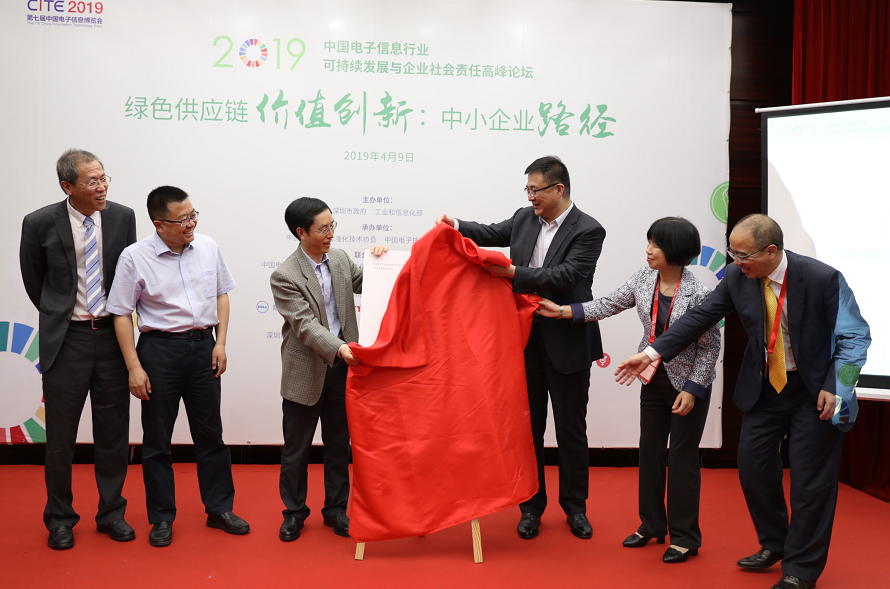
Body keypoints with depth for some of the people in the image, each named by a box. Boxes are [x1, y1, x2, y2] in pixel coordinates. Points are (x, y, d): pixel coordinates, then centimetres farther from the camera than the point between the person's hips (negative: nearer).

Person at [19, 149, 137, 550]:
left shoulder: (123, 217, -1)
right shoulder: (40, 223, -7)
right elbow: (33, 278, 8)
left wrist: (117, 316, 11)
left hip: (113, 335, 2)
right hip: (66, 338, -2)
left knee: (113, 431, 10)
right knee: (60, 434, 8)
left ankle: (111, 513, 26)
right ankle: (60, 519, 27)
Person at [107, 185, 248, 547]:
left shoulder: (207, 247, 3)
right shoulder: (135, 257, -8)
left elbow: (221, 294, 13)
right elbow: (122, 314, -6)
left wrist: (220, 343, 5)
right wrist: (134, 367, -10)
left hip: (203, 345, 3)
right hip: (159, 347, -3)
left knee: (211, 433, 11)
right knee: (157, 439, 7)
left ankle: (219, 509, 25)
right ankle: (161, 518, 22)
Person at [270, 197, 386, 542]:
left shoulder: (340, 258, 3)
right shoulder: (285, 276, -14)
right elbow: (305, 325, -21)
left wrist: (376, 262, -4)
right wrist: (339, 348, -33)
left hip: (342, 366, 5)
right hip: (306, 372, -4)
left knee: (339, 443, 15)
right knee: (297, 448, 9)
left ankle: (336, 508, 30)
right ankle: (294, 511, 28)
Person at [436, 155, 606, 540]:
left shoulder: (588, 230, -12)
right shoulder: (524, 219, 5)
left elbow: (564, 276, -22)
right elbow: (493, 234, 19)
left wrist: (513, 273, -26)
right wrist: (457, 227, 2)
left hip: (567, 344, -4)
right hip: (526, 339, 4)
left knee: (571, 428, 9)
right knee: (529, 424, 11)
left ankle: (574, 507, 28)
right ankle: (531, 506, 25)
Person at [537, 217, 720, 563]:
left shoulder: (697, 294, -22)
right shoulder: (644, 279, -5)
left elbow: (710, 346, -15)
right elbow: (610, 305, 2)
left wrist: (692, 390, -17)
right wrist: (562, 311, -3)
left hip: (688, 384, -6)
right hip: (653, 379, 6)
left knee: (682, 458, 3)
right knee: (649, 451, 13)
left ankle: (684, 537, 19)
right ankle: (652, 525, 30)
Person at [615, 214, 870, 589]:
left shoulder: (823, 279, -20)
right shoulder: (737, 278, -9)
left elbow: (855, 337, -11)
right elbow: (700, 316, -5)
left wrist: (835, 387, -21)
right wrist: (652, 353, -12)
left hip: (814, 392, -4)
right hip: (763, 387, 4)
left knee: (810, 481, 2)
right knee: (753, 467, 9)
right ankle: (773, 545, 33)